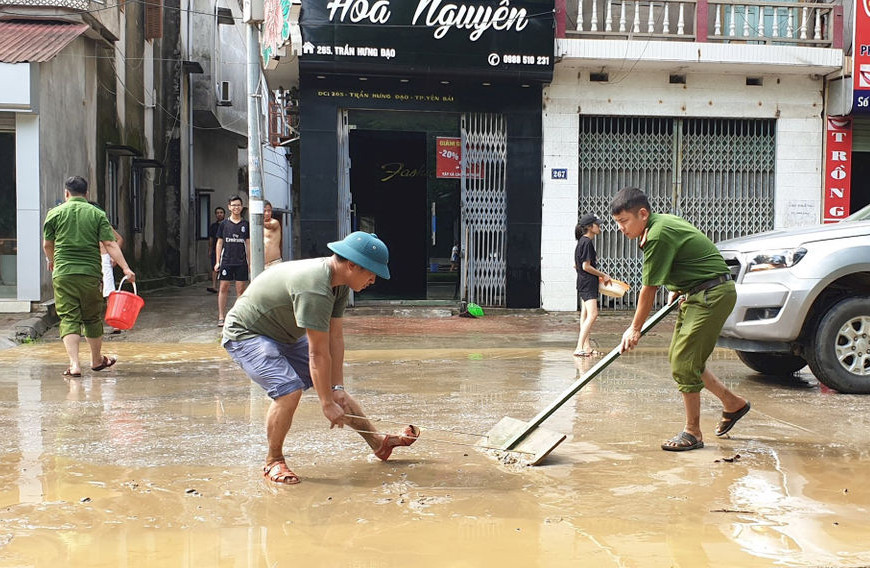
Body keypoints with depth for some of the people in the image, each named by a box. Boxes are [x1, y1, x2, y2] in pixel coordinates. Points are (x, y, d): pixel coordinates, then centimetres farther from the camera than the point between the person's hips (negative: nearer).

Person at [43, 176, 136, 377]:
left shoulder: (55, 213, 4)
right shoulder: (97, 214, 3)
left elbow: (47, 244, 13)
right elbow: (110, 244, -6)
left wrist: (52, 261, 33)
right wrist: (126, 268, -8)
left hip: (63, 273, -1)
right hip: (91, 274, 1)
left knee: (68, 318, -1)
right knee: (92, 318, 15)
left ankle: (74, 363, -14)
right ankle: (97, 360, 31)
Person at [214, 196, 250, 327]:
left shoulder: (245, 225, 7)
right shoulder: (224, 224, 5)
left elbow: (248, 244, 10)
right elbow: (219, 243, 8)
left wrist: (249, 262, 6)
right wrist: (217, 262, 2)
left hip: (241, 262, 1)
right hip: (226, 261, -1)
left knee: (241, 289, 2)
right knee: (223, 288, -1)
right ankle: (221, 317, 4)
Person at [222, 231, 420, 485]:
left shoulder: (339, 282, -6)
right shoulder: (315, 289, -36)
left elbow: (335, 337, -6)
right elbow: (319, 354, -32)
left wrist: (336, 388, -9)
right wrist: (327, 402, -26)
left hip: (286, 335, 10)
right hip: (246, 334, -10)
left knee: (334, 387, 10)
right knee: (289, 390, -28)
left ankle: (378, 441, 21)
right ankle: (274, 461, -7)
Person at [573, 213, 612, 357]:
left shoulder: (582, 241, 15)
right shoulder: (587, 242, -15)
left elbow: (577, 265, 20)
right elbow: (586, 266, -19)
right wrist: (603, 275, -10)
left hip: (584, 282, 11)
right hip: (588, 282, -11)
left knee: (585, 314, 11)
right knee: (592, 314, -18)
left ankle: (586, 347, 16)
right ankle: (579, 348, -23)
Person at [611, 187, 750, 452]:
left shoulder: (658, 236, -22)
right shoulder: (662, 221, 8)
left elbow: (649, 290, -15)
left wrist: (635, 329, -5)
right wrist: (676, 289, 22)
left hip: (712, 295, -10)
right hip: (697, 294, 10)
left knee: (684, 362, -9)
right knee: (678, 356, 12)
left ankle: (692, 433, 3)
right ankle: (733, 403, 26)